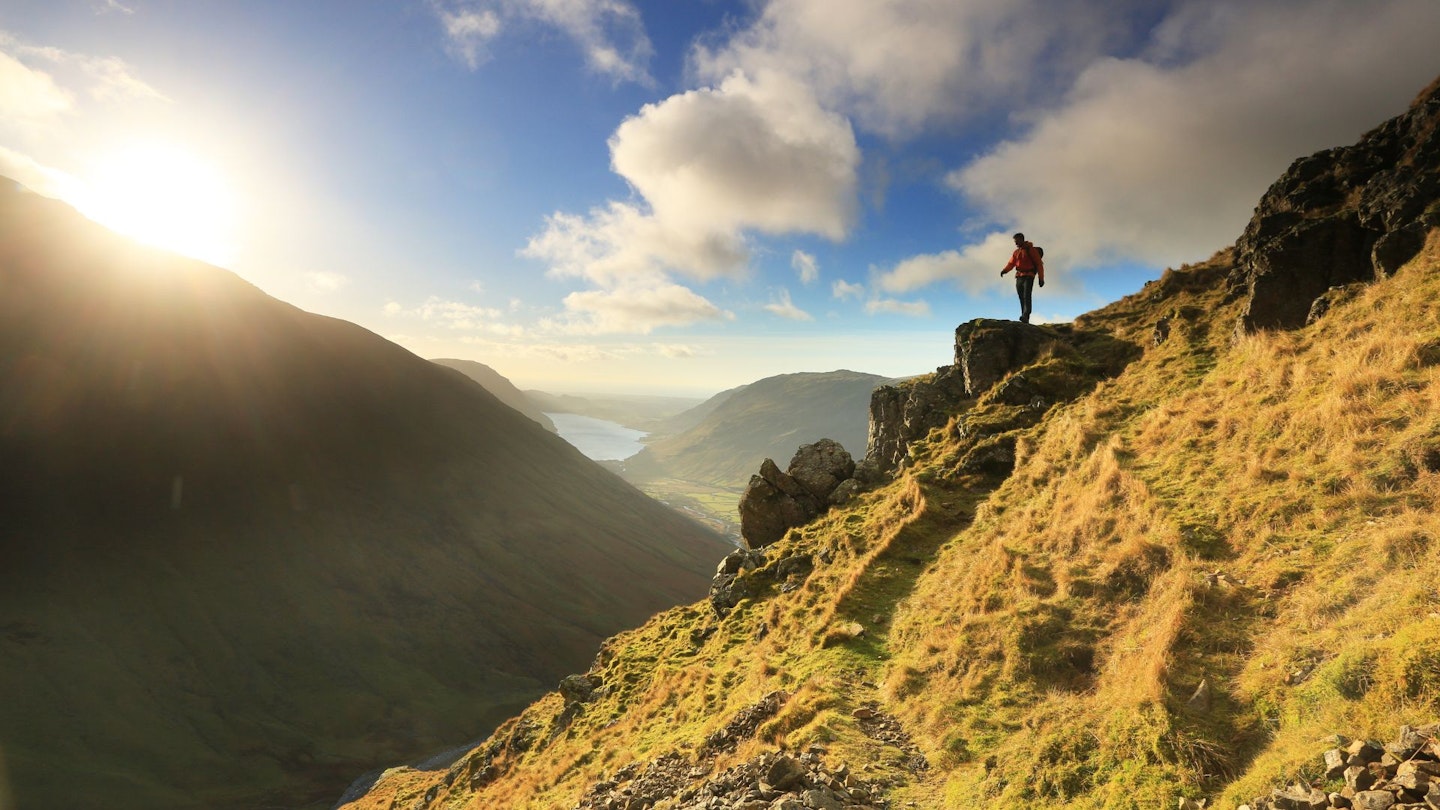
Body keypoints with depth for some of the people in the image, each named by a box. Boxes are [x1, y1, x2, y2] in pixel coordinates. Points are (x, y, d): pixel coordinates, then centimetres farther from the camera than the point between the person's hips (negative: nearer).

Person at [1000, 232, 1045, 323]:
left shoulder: (1031, 250, -2)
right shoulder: (1016, 252, 17)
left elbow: (1039, 264, -4)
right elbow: (1011, 263, 10)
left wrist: (1041, 278, -9)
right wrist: (1004, 270, -13)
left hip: (1028, 276, -6)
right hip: (1019, 277, 6)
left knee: (1026, 296, -21)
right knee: (1022, 298, 1)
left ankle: (1025, 317, -35)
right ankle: (1025, 319, 1)